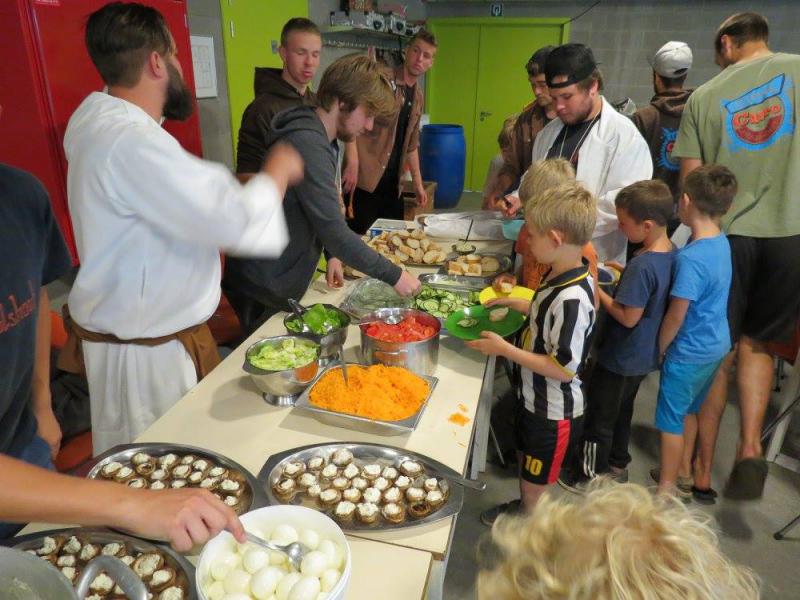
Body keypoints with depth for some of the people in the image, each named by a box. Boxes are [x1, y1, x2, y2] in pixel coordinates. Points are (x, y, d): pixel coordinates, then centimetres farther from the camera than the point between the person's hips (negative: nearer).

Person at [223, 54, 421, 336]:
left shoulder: (316, 136, 8)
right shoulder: (307, 143, -24)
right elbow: (333, 230, -27)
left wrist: (333, 254, 0)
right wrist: (393, 276, -21)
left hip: (281, 281, 9)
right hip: (265, 290, -9)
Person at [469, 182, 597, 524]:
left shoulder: (572, 299, -33)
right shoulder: (562, 276, -5)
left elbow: (563, 367, -30)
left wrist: (504, 349, -26)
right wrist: (517, 304, 4)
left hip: (554, 413, -9)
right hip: (535, 400, 9)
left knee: (535, 488, 15)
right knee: (526, 469, 31)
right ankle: (522, 508, 55)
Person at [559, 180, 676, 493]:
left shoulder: (642, 265, -31)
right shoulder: (671, 253, -3)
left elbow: (629, 317, -27)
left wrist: (598, 291, -18)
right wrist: (622, 274, 1)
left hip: (619, 359, -9)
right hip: (644, 357, 9)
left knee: (599, 417, 10)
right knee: (622, 410, 27)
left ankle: (590, 477, 28)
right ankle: (617, 465, 46)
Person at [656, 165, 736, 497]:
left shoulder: (691, 258, -27)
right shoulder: (722, 243, -1)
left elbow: (676, 315, -21)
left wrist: (659, 349, -7)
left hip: (689, 352, -8)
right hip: (716, 346, 8)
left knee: (671, 419, 7)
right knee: (689, 411, 23)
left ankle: (667, 488, 22)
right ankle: (682, 472, 40)